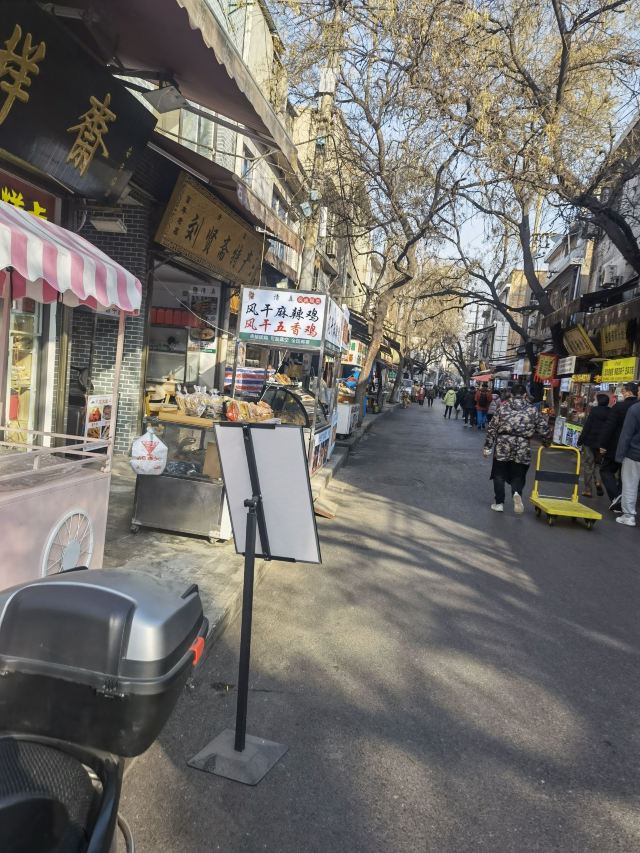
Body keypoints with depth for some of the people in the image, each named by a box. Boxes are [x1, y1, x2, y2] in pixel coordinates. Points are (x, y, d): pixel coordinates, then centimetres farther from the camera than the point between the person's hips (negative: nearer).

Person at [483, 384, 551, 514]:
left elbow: (492, 429, 1)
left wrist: (487, 447, 5)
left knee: (499, 475, 13)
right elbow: (544, 429, 5)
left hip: (503, 447, 0)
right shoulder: (533, 411, 5)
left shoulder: (503, 408, 4)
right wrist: (547, 441, 24)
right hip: (523, 449, 1)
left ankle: (499, 503, 15)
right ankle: (517, 493, -16)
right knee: (518, 476, 13)